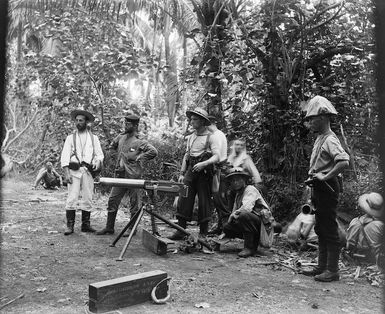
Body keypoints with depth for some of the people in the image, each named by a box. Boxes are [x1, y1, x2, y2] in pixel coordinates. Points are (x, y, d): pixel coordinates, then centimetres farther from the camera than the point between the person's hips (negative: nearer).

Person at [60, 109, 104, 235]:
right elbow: (65, 156, 3)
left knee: (87, 199, 3)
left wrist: (98, 161, -12)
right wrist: (66, 173, -8)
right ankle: (70, 226, -2)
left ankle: (86, 225, 12)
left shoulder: (94, 138, 14)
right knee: (72, 199, -8)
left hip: (88, 171, 2)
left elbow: (100, 154, 12)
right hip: (74, 171, -1)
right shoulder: (71, 137, 10)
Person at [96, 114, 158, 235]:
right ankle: (109, 228, 17)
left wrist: (139, 159, -12)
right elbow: (112, 146, 31)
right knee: (112, 200, 7)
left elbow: (154, 152, -16)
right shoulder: (120, 138, 10)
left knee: (134, 204, 4)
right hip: (120, 176, 6)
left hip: (133, 177, -6)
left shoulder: (140, 142, -8)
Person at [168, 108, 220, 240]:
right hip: (190, 171, 5)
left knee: (204, 201, 1)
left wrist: (203, 164, -29)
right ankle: (180, 230, 3)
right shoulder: (190, 137, 16)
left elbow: (216, 157, -13)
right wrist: (182, 173, 12)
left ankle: (203, 233, 11)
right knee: (184, 199, -2)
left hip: (204, 172, -5)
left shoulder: (210, 137, -4)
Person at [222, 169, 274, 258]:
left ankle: (250, 247, -21)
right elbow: (234, 212, 20)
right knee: (227, 227, -5)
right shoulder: (238, 194, 18)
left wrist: (233, 215, -13)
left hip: (263, 223, -9)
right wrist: (224, 233, 11)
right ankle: (253, 241, 9)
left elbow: (246, 208, -28)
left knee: (243, 214, -34)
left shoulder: (250, 189, -10)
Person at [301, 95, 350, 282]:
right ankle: (322, 267, 25)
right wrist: (313, 177, 10)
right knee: (321, 229, 15)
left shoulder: (330, 139, -16)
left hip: (327, 188, -10)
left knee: (329, 230, -2)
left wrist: (325, 177, -26)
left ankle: (332, 271, 7)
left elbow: (344, 162, -30)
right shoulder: (319, 139, 14)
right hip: (319, 189, 10)